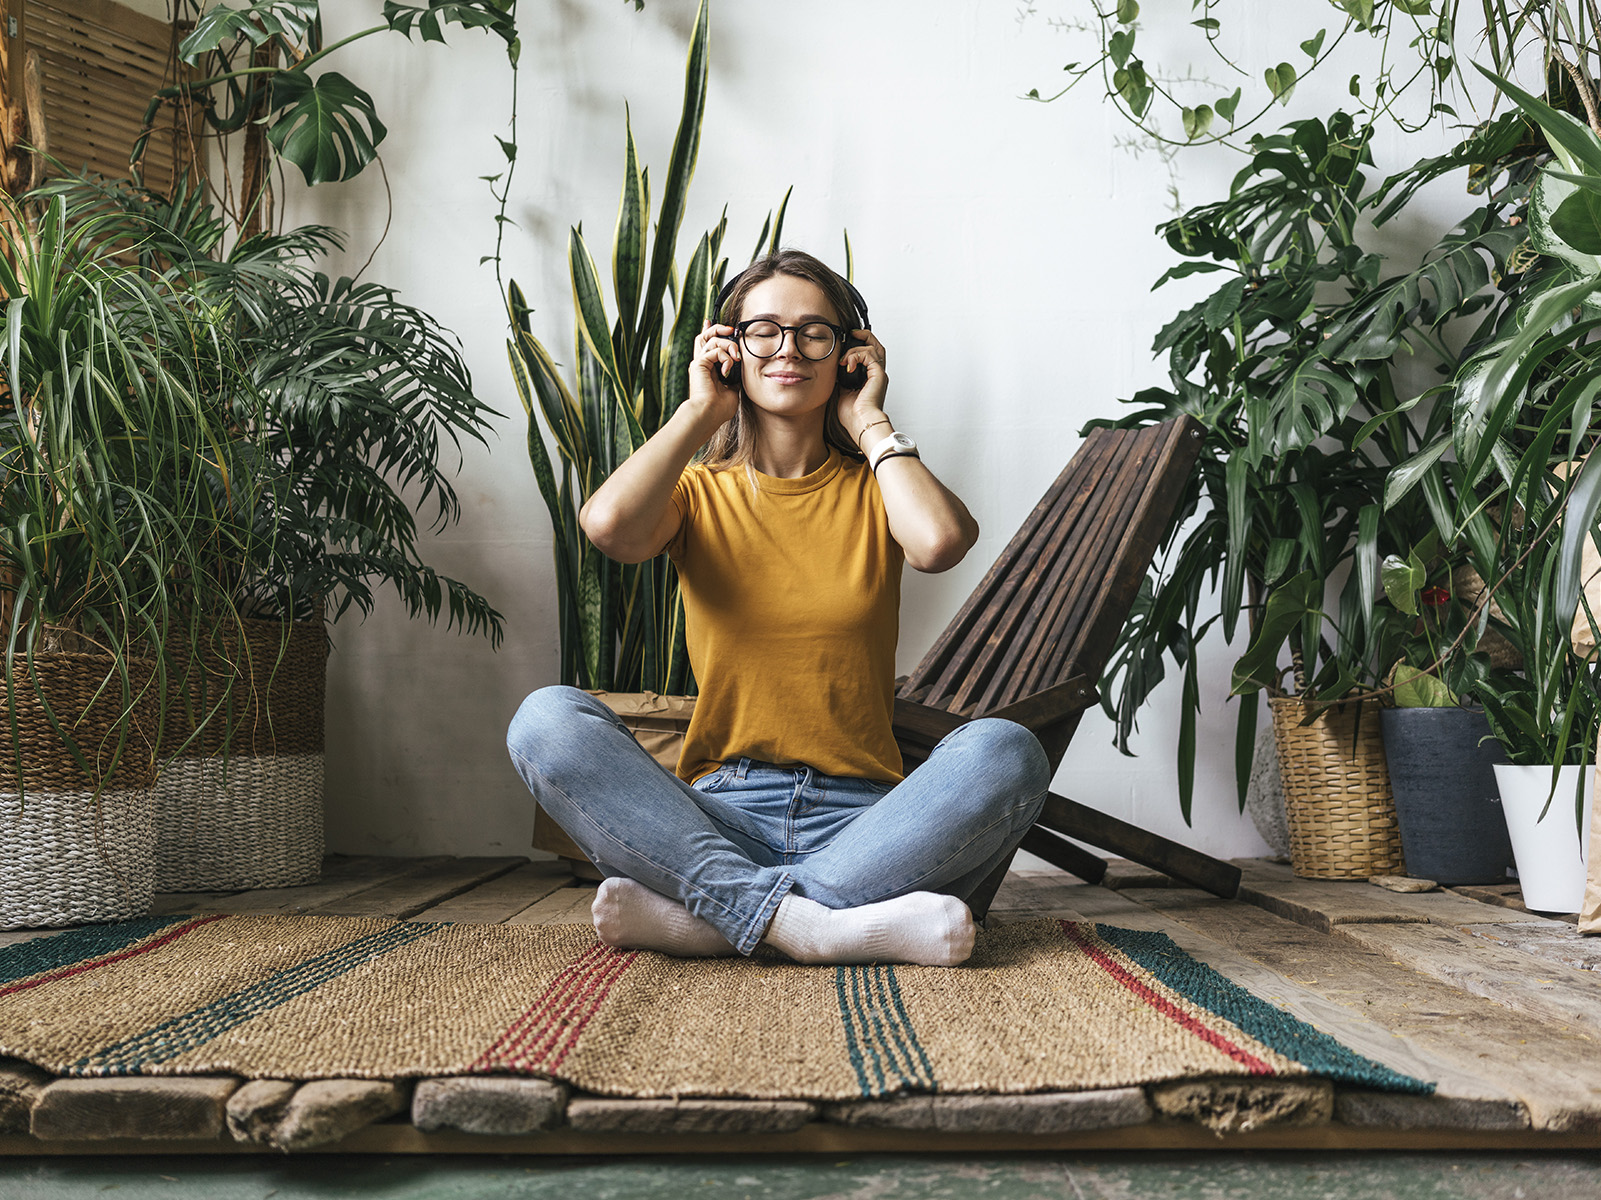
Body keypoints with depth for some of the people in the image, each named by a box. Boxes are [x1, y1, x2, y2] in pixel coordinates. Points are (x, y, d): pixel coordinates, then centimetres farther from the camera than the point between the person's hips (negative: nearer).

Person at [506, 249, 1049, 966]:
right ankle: (816, 922, -32)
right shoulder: (698, 490, 12)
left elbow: (941, 542, -15)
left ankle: (696, 917, -29)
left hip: (860, 820, 0)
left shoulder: (873, 489, 11)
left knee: (1004, 752, -29)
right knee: (547, 720, -24)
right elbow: (609, 527, -14)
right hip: (719, 815, 0)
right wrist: (699, 411, 1)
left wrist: (868, 421, 1)